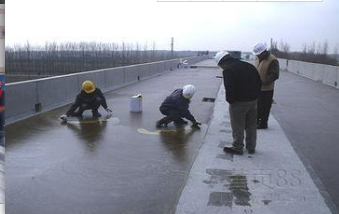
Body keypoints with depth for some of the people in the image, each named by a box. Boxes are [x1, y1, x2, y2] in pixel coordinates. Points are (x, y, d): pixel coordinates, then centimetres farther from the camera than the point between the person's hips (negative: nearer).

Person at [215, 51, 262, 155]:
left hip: (239, 103, -8)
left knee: (238, 127, 6)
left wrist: (230, 101, -6)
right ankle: (251, 147, 28)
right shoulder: (249, 65, 10)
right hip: (253, 100, 8)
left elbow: (229, 89, -22)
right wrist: (255, 95, 15)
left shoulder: (228, 70, -14)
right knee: (251, 125, 18)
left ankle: (237, 148, 15)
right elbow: (259, 82, 14)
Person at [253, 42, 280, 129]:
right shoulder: (258, 58, 9)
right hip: (257, 88, 8)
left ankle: (263, 124, 15)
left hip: (266, 89, -8)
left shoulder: (272, 60, -17)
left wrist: (263, 82, -28)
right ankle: (257, 121, 34)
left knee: (264, 107, 3)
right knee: (257, 106, 19)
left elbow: (274, 75, -21)